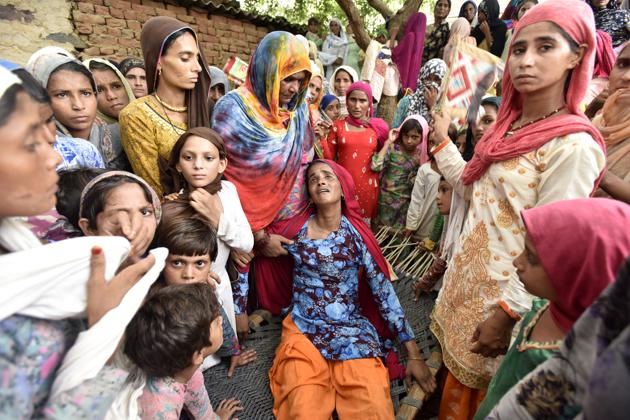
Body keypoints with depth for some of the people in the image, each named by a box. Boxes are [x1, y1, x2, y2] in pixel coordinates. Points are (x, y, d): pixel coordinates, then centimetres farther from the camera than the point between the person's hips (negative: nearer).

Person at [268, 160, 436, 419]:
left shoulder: (357, 234, -4)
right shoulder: (297, 229, -1)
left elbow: (384, 292, -3)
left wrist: (413, 353, -4)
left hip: (353, 331, 0)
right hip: (303, 330, 1)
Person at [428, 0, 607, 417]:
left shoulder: (573, 145, -20)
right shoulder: (509, 125, 5)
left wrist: (509, 312, -19)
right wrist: (442, 141, 12)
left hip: (503, 291, -7)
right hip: (468, 272, 7)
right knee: (452, 369, 25)